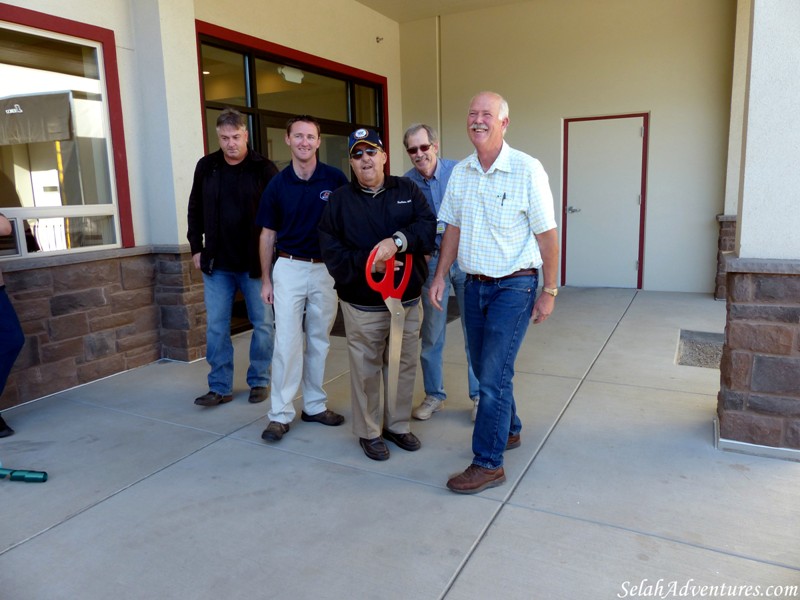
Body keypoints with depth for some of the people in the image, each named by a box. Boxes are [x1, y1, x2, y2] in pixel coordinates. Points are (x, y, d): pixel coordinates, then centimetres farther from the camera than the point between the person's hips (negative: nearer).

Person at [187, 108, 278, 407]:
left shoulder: (264, 168, -6)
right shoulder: (206, 167, 5)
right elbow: (195, 210, 13)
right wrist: (196, 247, 7)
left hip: (255, 263, -3)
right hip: (217, 263, 3)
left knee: (263, 324, 7)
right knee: (216, 327, 6)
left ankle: (259, 381, 23)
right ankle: (220, 387, 18)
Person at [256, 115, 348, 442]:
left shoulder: (336, 179, -3)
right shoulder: (277, 184, 0)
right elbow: (268, 234, 6)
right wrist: (266, 279, 4)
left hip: (327, 269, 1)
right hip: (289, 269, 0)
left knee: (319, 341, 10)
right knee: (286, 342, -2)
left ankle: (315, 405, 23)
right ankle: (280, 414, 7)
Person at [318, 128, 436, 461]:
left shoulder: (407, 190, 6)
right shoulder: (339, 200, 1)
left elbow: (429, 226, -8)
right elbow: (332, 252, -6)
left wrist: (398, 240, -24)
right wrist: (367, 262, -20)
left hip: (408, 300, 3)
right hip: (362, 306, -2)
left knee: (404, 367, 13)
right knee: (366, 371, 6)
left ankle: (398, 425, 32)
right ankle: (369, 432, 24)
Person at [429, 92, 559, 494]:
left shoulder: (527, 170, -12)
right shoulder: (460, 172, 5)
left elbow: (546, 234, -10)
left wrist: (549, 291, -9)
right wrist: (440, 276, 5)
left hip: (514, 286, -6)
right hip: (474, 285, 6)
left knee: (494, 374, -6)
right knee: (485, 367, 16)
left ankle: (488, 463, 8)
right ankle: (509, 430, 39)